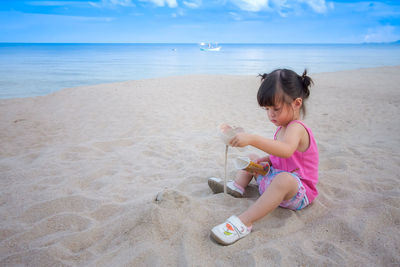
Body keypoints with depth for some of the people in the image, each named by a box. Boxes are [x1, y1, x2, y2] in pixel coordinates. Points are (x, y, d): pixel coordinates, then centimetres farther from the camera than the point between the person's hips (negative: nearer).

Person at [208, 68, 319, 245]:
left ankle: (243, 223, -46)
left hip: (298, 192, -10)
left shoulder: (296, 128, -22)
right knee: (251, 159, 22)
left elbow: (286, 150, -46)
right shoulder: (283, 127, 8)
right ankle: (237, 186, 3)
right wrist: (265, 160, 1)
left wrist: (252, 139, -54)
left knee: (284, 179, -44)